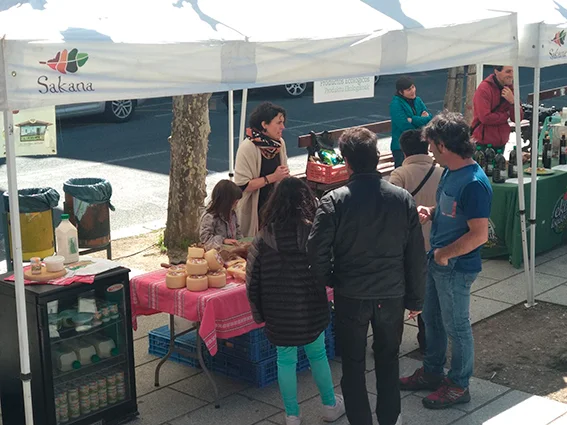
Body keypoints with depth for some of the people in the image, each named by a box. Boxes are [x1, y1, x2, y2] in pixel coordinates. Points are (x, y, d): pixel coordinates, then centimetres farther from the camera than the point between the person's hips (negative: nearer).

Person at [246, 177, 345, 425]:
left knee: (285, 359, 13)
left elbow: (252, 277, -4)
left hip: (278, 311, 0)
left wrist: (259, 312, 6)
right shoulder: (313, 232, -12)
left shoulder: (264, 237, -7)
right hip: (310, 309, 0)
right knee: (317, 354, 19)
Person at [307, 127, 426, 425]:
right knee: (388, 359, 22)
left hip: (350, 297, -3)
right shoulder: (402, 199, -7)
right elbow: (416, 256, -2)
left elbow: (317, 252, -14)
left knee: (353, 365, 13)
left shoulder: (334, 202, -16)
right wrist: (415, 298, 8)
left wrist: (327, 280, 6)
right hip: (392, 296, 3)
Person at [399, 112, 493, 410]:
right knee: (432, 318, 21)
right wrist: (430, 212, 0)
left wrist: (445, 254, -18)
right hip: (438, 261, 9)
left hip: (456, 267, -9)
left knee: (456, 326, 7)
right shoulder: (450, 172, 3)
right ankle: (431, 372, 39)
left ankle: (459, 386, 24)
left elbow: (479, 234, -28)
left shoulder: (474, 184, -26)